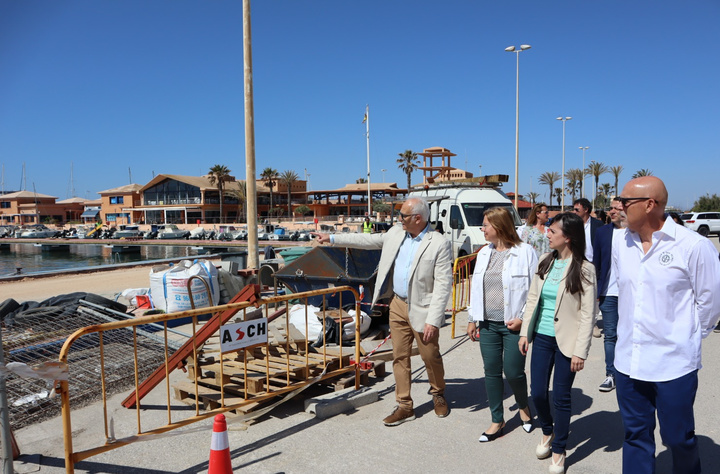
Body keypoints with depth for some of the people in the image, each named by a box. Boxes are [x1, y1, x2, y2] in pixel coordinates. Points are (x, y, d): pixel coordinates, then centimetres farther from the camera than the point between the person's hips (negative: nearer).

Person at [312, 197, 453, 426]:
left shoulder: (439, 243, -16)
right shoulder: (396, 233, 4)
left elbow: (443, 284, -17)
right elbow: (370, 240, 17)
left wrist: (433, 320, -21)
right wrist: (332, 238, 18)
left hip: (422, 309, -5)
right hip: (398, 305, 6)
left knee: (431, 357, 10)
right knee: (399, 356, 10)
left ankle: (438, 394, 38)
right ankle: (404, 406, 23)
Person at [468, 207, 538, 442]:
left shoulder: (525, 252, -8)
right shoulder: (484, 253, 10)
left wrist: (523, 318, -14)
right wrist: (473, 319, 14)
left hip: (514, 325, -5)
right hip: (488, 324, 6)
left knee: (513, 372, 1)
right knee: (491, 372, 9)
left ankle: (524, 407, 34)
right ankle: (497, 421, 25)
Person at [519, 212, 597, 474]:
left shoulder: (583, 269, -11)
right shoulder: (545, 262, 4)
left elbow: (588, 314, -11)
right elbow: (532, 298, 9)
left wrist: (580, 351, -13)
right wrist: (525, 332, 7)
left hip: (566, 341, -5)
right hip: (542, 337, 5)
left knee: (561, 397, 6)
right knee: (537, 392, 10)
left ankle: (559, 451, 26)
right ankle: (547, 432, 39)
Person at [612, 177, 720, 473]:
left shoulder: (693, 245, -14)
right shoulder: (620, 243, 1)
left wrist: (689, 337, 6)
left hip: (674, 363, -4)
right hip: (628, 359, 4)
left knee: (678, 438, 13)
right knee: (635, 435, 16)